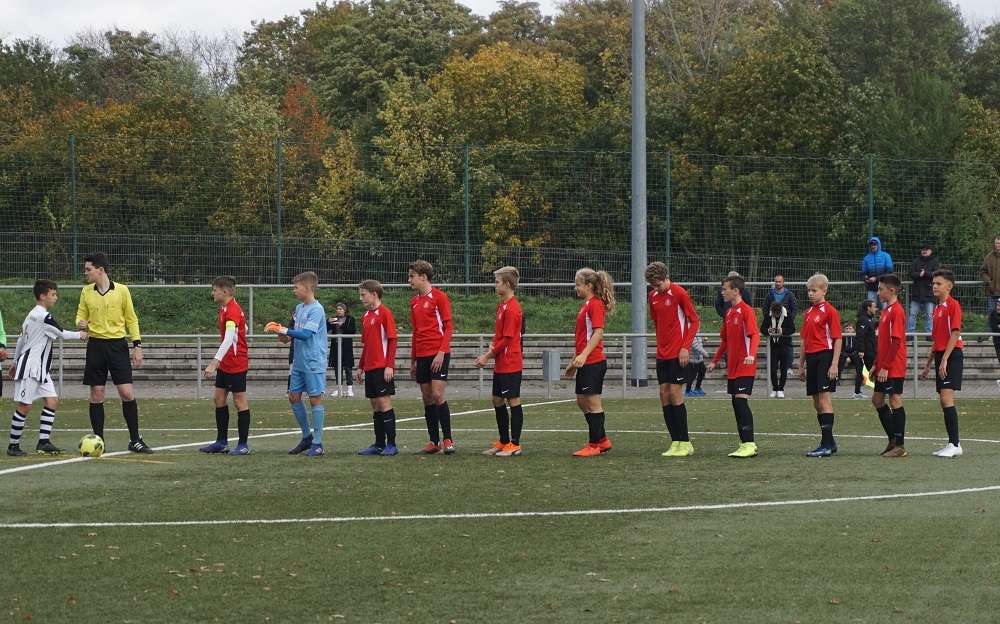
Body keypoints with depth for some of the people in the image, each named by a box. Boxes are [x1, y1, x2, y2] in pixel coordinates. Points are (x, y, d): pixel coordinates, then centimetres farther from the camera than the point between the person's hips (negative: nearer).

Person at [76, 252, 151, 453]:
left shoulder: (122, 290, -2)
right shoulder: (86, 292, 5)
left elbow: (131, 319, 4)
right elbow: (81, 315, 13)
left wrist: (137, 345, -2)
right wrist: (81, 324, -11)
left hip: (117, 345, -2)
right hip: (96, 345, 2)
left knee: (127, 393, -6)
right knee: (96, 395, 2)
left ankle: (135, 440, 4)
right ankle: (98, 441, 10)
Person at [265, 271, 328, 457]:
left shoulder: (316, 309, -15)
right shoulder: (299, 308, 12)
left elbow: (305, 334, -23)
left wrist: (284, 330, -20)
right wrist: (286, 335, 0)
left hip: (313, 364, -9)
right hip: (299, 363, 9)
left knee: (315, 399, -3)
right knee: (294, 397, 11)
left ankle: (317, 443, 3)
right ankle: (307, 437, 23)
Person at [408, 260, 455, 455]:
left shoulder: (439, 297, -6)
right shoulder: (414, 302, 15)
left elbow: (448, 326, -8)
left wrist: (441, 353, -17)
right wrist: (413, 360, 19)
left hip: (438, 355, -7)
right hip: (422, 356, 7)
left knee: (437, 395, -13)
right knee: (427, 398, 5)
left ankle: (447, 440, -6)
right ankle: (434, 442, 9)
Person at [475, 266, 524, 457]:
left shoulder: (512, 309, -17)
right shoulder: (502, 305, 12)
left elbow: (507, 339, -19)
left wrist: (488, 355, -14)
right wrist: (492, 344, 0)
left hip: (510, 364, -10)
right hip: (501, 364, 10)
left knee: (513, 401, -2)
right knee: (497, 400, 14)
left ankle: (515, 445, 3)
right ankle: (503, 442, 23)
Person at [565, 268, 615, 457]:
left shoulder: (595, 305, -11)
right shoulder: (585, 306, 17)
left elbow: (598, 332, -21)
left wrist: (584, 355, -29)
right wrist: (573, 362, 24)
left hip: (593, 361, -10)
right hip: (585, 363, 10)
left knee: (593, 402, -4)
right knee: (582, 401, 13)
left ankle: (594, 446, 2)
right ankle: (602, 440, 21)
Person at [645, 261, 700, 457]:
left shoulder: (679, 293, -10)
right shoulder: (653, 296, 9)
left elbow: (695, 321, -9)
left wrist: (685, 347, -15)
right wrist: (660, 343, 10)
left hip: (678, 353, -7)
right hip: (662, 353, 7)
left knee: (675, 394, -8)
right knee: (664, 395, 3)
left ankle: (685, 443, -3)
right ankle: (675, 442, 7)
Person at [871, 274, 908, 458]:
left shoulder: (896, 311, -15)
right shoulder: (887, 310, 14)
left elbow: (896, 342, -20)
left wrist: (885, 367, -21)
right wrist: (876, 364, 17)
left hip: (893, 367, -10)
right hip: (884, 367, 10)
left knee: (895, 401, -5)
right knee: (877, 399, 14)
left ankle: (900, 446, 0)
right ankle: (893, 439, 22)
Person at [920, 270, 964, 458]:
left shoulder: (953, 305, -8)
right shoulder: (937, 309, 18)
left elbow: (955, 333, -15)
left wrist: (944, 359, -20)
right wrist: (928, 364, 22)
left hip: (951, 357, -9)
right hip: (941, 357, 9)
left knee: (947, 399, -16)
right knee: (944, 401, 7)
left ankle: (955, 444, -16)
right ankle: (952, 444, 11)